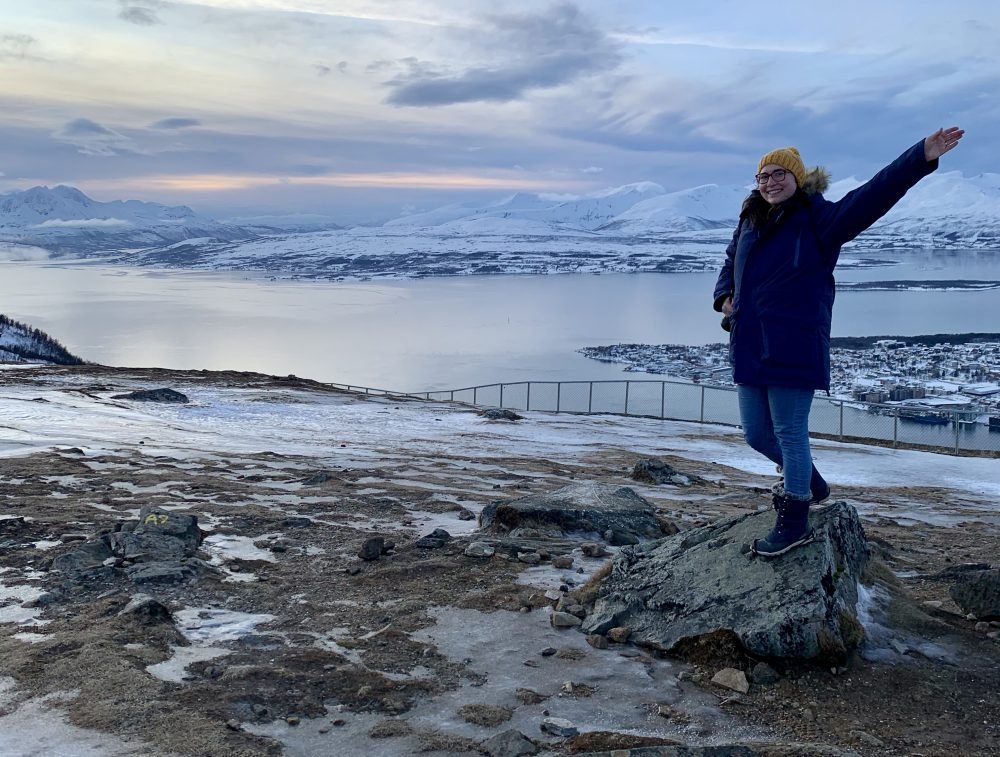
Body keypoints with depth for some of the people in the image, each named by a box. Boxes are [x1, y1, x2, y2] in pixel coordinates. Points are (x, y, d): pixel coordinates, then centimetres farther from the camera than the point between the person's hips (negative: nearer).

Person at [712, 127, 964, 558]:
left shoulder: (818, 218, -5)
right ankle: (807, 482, 41)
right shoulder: (750, 221, 13)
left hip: (794, 350, -7)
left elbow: (871, 196, -19)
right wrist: (725, 297, 9)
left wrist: (921, 157, -30)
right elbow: (730, 264, 29)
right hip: (749, 348, 7)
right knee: (756, 433, 14)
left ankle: (794, 522, 14)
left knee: (790, 434, -1)